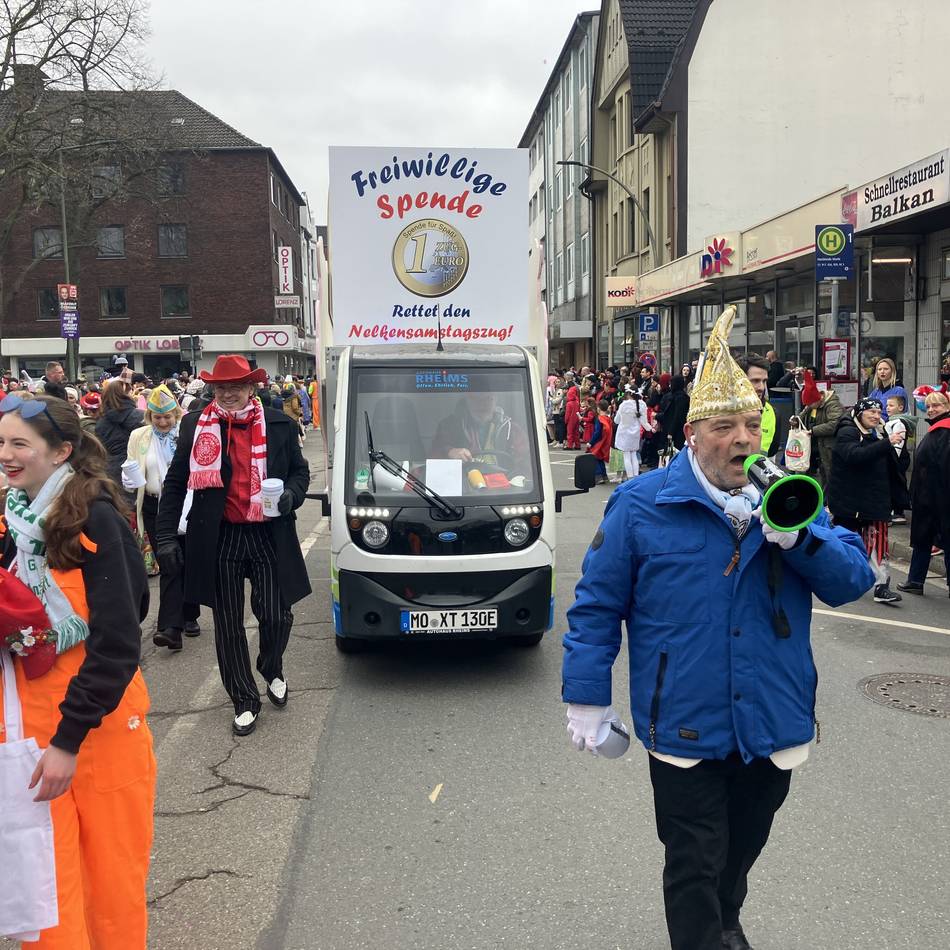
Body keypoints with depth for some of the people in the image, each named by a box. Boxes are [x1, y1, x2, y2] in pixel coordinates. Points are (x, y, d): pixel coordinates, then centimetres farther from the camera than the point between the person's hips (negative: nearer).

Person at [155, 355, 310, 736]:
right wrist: (166, 537, -3)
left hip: (268, 536, 0)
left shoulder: (279, 425, 2)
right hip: (219, 539, 0)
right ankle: (245, 702, 24)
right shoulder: (195, 426, 1)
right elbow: (175, 484, 3)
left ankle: (272, 671, 35)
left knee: (276, 616, 0)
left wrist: (291, 495, -9)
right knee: (229, 625, 8)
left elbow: (300, 471, 14)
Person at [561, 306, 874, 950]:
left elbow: (853, 581, -4)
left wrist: (796, 535, -22)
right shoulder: (642, 505, -10)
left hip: (775, 723, 5)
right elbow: (597, 606, -6)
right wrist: (587, 698, -6)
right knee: (695, 866, 7)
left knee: (742, 849, 27)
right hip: (685, 728, -4)